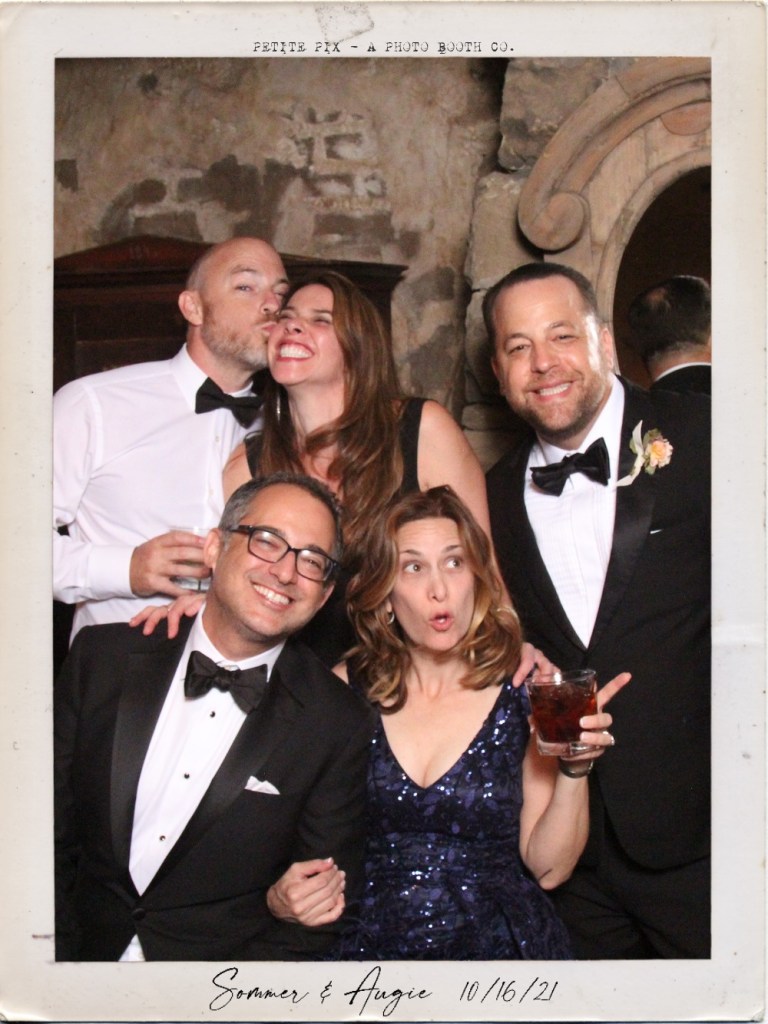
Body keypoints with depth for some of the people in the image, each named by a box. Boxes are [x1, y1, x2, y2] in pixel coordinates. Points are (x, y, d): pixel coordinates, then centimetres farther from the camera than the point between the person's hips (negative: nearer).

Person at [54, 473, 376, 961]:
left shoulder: (341, 725, -2)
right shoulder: (103, 657, 3)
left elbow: (329, 903, 4)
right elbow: (52, 830, 4)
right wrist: (60, 952, -9)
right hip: (85, 951, 1)